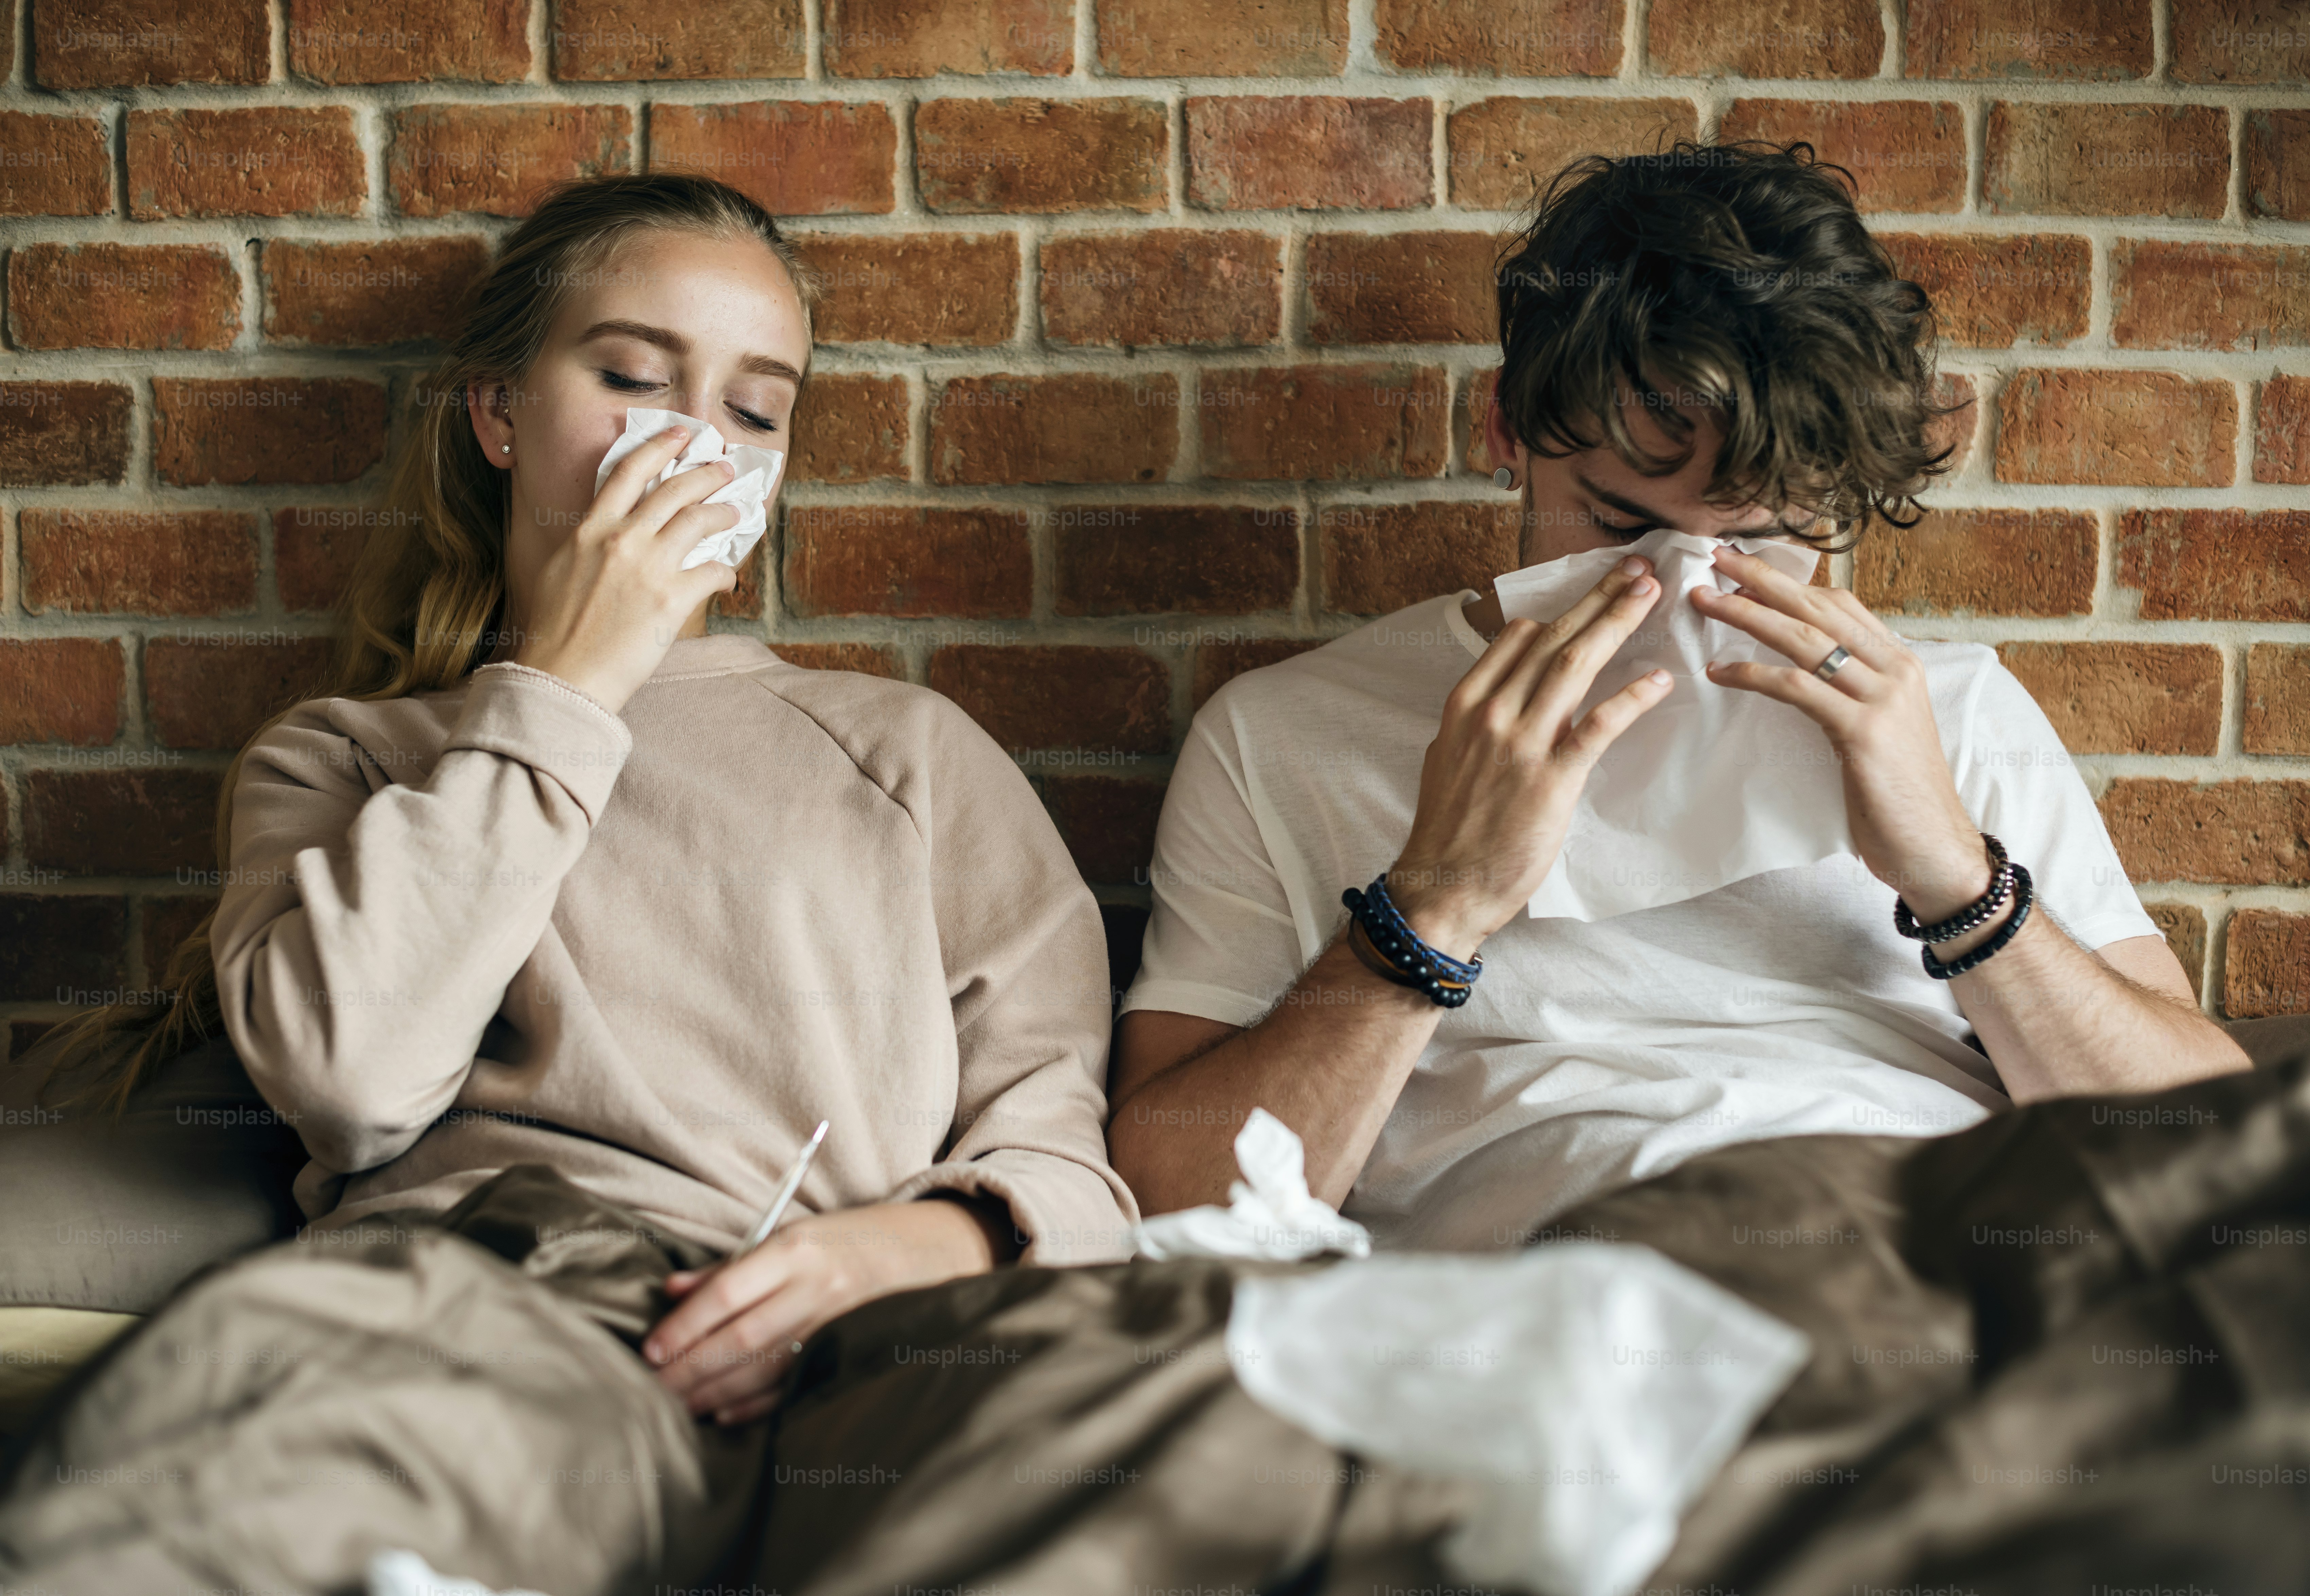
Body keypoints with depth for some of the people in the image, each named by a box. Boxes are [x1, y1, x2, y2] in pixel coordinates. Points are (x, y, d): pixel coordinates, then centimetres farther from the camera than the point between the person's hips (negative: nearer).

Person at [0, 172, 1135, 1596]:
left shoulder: (911, 752, 26)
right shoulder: (336, 758, 26)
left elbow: (1065, 1149, 14)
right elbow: (350, 1075, 2)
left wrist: (904, 1247, -10)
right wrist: (560, 689, 8)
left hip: (703, 1351, -1)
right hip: (402, 1266, 2)